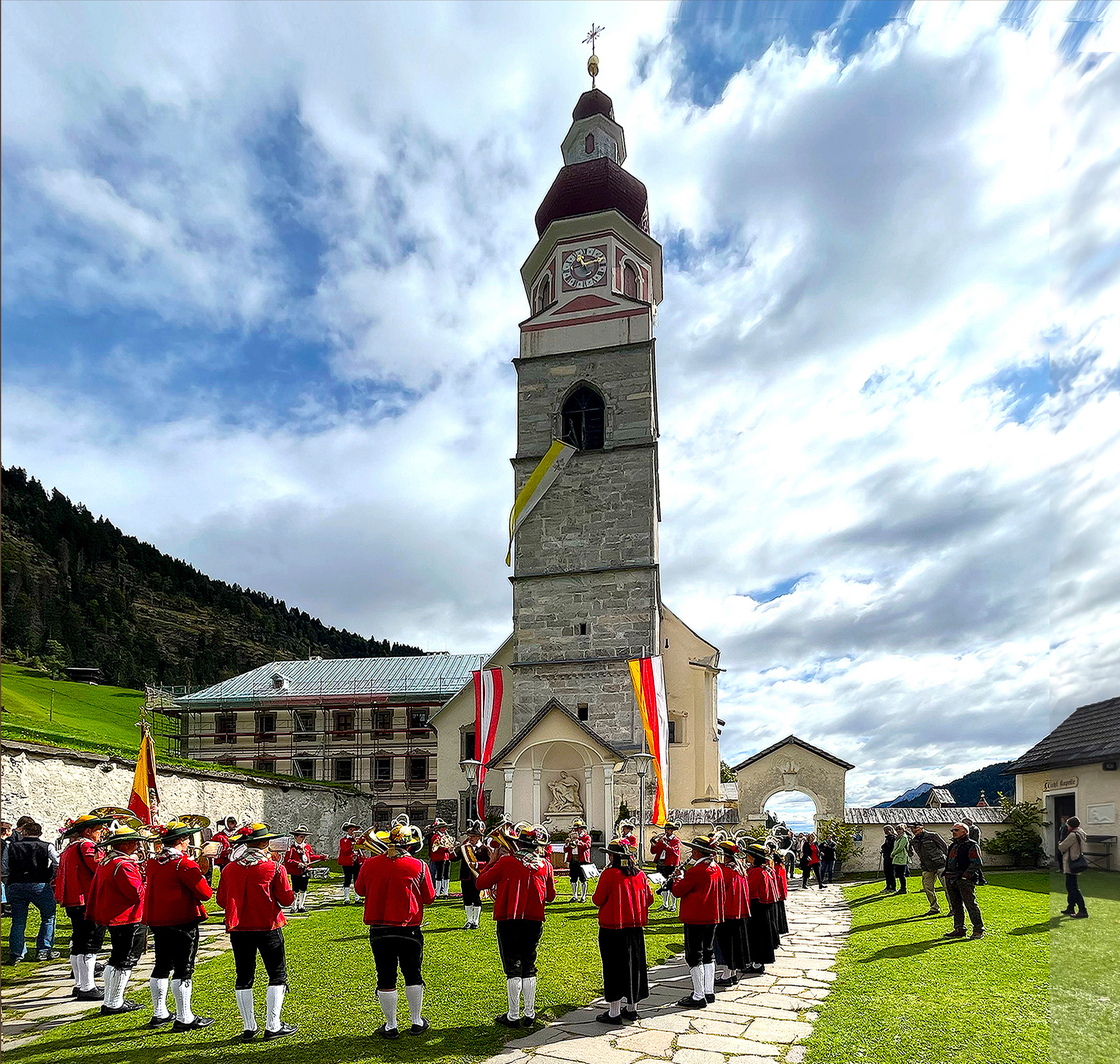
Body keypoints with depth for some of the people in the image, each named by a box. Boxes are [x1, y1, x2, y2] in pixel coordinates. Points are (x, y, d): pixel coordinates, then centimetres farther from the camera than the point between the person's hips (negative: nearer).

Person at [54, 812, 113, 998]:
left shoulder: (69, 849, 18)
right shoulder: (86, 846, -14)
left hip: (73, 903, 10)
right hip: (88, 903, -10)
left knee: (79, 944, 16)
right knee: (90, 945, -7)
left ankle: (79, 985, 24)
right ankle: (87, 988, -5)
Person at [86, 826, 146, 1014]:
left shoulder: (105, 863, 12)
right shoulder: (124, 865, -21)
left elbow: (94, 890, 19)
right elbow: (138, 893, -24)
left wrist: (92, 914, 26)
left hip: (111, 919, 11)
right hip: (129, 920, -11)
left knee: (116, 960, 20)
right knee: (124, 962, -2)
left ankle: (109, 1001, 27)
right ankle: (114, 1004, 4)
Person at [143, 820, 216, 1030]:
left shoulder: (152, 862, 6)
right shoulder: (185, 863, -17)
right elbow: (205, 893, -18)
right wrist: (203, 875, 1)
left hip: (158, 922, 8)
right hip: (183, 923, -8)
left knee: (162, 967, 18)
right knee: (183, 969, -1)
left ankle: (159, 1014, 27)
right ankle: (184, 1019, 3)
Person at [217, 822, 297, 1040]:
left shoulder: (229, 869, 0)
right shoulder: (274, 868, -11)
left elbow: (221, 900, 8)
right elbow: (287, 899, -8)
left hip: (239, 930, 4)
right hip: (268, 928, -4)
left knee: (244, 979, 13)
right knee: (277, 975, 7)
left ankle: (249, 1028, 17)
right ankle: (272, 1026, 5)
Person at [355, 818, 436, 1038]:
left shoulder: (370, 865, -4)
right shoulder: (419, 866, -9)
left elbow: (360, 890, 13)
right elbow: (429, 898, 1)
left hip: (379, 931, 1)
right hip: (409, 930, -1)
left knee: (386, 978, 11)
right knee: (412, 975, 16)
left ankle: (390, 1026, 18)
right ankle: (417, 1021, 24)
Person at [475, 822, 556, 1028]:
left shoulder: (506, 862, -10)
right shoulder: (545, 865, -1)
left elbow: (481, 883, -3)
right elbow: (550, 896, 11)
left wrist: (491, 861, 6)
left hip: (509, 922, -3)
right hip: (534, 921, 3)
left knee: (513, 968, 5)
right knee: (529, 967, 14)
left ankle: (513, 1016, 10)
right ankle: (529, 1014, 18)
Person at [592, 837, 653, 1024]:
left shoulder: (609, 874, -15)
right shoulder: (640, 875, 2)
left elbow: (598, 900, -12)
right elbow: (649, 898, 10)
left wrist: (595, 897, 10)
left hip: (612, 928, -6)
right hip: (635, 928, 6)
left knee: (614, 968, 2)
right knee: (634, 966, 15)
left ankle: (614, 1012, 6)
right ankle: (632, 1008, 24)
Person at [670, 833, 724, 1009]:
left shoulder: (695, 871, -20)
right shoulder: (717, 869, 6)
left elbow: (678, 891, -13)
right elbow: (721, 893, 17)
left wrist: (679, 877, 3)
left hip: (695, 919, -8)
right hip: (712, 918, 9)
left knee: (694, 956, -1)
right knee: (708, 954, 17)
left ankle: (699, 997, 1)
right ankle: (709, 991, 22)